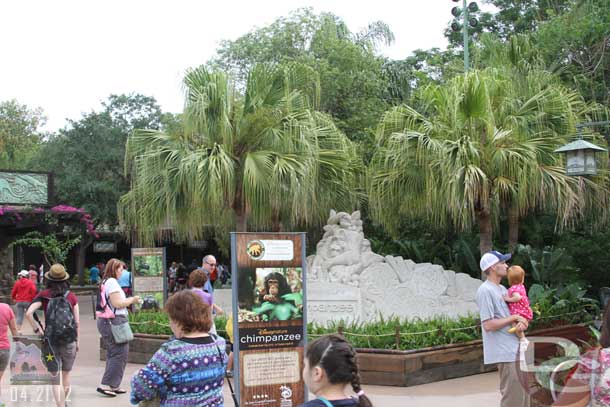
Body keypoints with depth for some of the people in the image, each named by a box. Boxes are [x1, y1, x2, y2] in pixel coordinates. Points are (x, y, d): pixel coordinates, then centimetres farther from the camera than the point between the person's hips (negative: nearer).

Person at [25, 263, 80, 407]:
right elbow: (77, 322, -1)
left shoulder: (44, 295, -3)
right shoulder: (71, 296, 0)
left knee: (56, 378, 4)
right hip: (69, 341, 2)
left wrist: (36, 329, -3)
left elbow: (28, 313, -15)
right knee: (66, 374, 21)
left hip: (50, 341, -2)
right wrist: (77, 341, 8)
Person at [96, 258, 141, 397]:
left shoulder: (105, 282, 17)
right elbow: (117, 303, -18)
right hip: (114, 321, -10)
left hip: (105, 321, 10)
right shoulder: (112, 282, -13)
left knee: (112, 353, 13)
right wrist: (132, 300, -5)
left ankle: (113, 385, 17)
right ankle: (106, 385, -8)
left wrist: (129, 300, 15)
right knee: (120, 353, -7)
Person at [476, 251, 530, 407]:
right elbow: (488, 325, -20)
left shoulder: (502, 289, 15)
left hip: (517, 348, 9)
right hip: (505, 352, -9)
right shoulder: (485, 290, -13)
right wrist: (514, 318, -12)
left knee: (523, 393, 15)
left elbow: (519, 311, 17)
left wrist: (522, 322, -7)